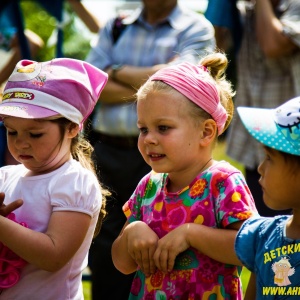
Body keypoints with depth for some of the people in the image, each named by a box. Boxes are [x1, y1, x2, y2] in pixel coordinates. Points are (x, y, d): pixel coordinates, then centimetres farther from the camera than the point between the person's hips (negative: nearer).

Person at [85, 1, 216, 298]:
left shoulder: (196, 29, 5)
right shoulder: (115, 28, 16)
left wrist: (118, 72, 1)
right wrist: (147, 81, -8)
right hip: (105, 153, 4)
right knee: (102, 254, 6)